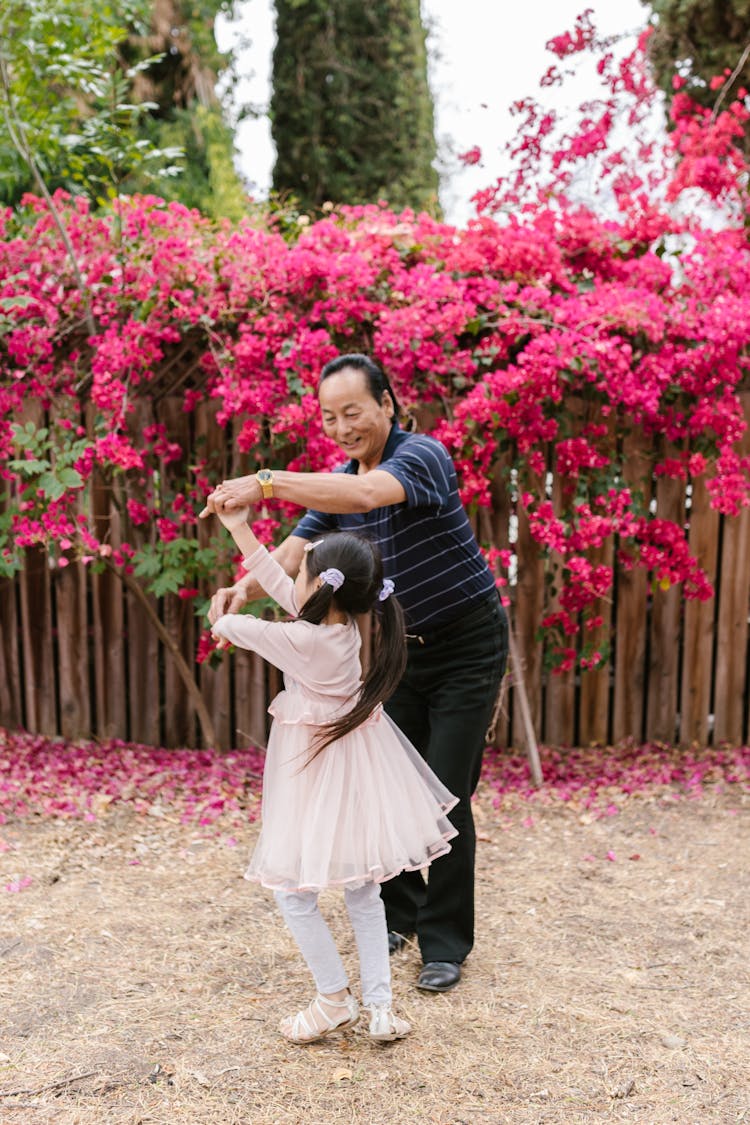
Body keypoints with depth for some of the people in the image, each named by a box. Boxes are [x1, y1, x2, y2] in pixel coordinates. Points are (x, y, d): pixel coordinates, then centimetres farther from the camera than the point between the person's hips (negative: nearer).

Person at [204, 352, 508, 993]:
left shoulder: (422, 456, -22)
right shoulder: (336, 482, 2)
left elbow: (367, 494, -44)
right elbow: (294, 555, -5)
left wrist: (267, 482, -48)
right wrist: (245, 590, -25)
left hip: (467, 648, -7)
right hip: (401, 647, 7)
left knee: (446, 795, -5)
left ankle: (445, 943, 10)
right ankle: (397, 915, 29)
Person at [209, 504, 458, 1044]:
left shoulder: (303, 640, -23)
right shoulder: (345, 625, -2)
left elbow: (231, 627, -9)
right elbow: (281, 587, 9)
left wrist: (226, 620, 16)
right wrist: (240, 530, 14)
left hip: (315, 775, -8)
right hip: (357, 769, 8)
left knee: (294, 891, 8)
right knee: (362, 891, 16)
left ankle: (335, 999, 17)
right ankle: (380, 1006, 20)